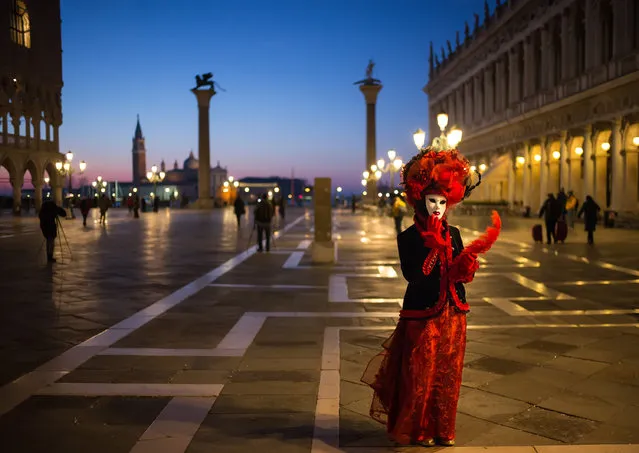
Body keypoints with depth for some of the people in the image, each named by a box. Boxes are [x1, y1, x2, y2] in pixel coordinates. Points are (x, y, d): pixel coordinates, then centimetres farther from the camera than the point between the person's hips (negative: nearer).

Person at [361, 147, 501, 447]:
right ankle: (417, 430, 21)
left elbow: (460, 275, 8)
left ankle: (443, 430, 28)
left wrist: (467, 266, -13)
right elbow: (412, 276, -20)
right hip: (421, 316, -5)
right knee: (420, 376, 3)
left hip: (452, 315, 5)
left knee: (448, 376, 12)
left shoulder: (453, 234, 7)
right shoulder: (408, 237, -8)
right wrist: (434, 248, -26)